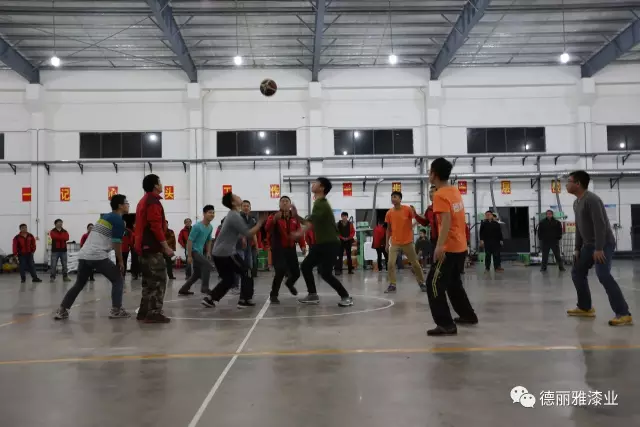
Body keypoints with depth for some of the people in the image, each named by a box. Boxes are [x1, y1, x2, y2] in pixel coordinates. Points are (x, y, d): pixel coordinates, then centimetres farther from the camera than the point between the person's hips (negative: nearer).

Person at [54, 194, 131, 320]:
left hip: (83, 255, 8)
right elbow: (117, 243, -9)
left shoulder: (104, 217, 22)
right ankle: (116, 310, -2)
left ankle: (62, 311, 15)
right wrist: (120, 261, 1)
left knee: (79, 284, 19)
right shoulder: (118, 219, -4)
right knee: (118, 280, 3)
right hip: (98, 256, -8)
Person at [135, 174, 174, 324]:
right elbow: (156, 226, -20)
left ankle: (144, 311, 17)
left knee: (149, 280, 14)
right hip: (153, 248, -10)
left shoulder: (143, 201, 20)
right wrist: (166, 247, -17)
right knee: (158, 280, -8)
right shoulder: (153, 202, -12)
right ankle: (154, 313, -10)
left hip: (144, 246, 10)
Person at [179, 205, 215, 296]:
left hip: (200, 252, 9)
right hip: (194, 251, -9)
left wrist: (208, 253, 12)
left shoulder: (210, 227, 5)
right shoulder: (197, 226, -19)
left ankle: (183, 290, 23)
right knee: (207, 265, -22)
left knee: (197, 274, 12)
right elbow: (189, 241, -19)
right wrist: (189, 256, -20)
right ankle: (204, 288, -14)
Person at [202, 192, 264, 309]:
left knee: (228, 279, 17)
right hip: (227, 253, -9)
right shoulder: (235, 216, -15)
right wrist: (259, 224, -8)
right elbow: (249, 234, -16)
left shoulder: (231, 215, 16)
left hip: (218, 252, 9)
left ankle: (210, 299, 9)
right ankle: (244, 300, 7)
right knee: (246, 273, 5)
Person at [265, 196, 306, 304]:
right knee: (281, 271, -23)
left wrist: (303, 245, -10)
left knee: (296, 273, 8)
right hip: (278, 249, -4)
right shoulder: (274, 216, -7)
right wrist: (274, 219, -42)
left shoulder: (295, 218, 5)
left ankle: (289, 283, 47)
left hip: (291, 249, 4)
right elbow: (268, 229, -25)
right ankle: (273, 295, -5)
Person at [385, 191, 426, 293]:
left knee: (415, 263, 8)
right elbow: (388, 229, 9)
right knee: (391, 264, -8)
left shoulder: (408, 209, -9)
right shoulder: (389, 213, 1)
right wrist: (387, 242, 8)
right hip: (394, 243, 2)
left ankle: (422, 283, 23)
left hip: (407, 242, -2)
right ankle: (392, 285, 2)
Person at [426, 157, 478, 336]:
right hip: (460, 246, 9)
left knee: (434, 285, -6)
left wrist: (439, 246, -33)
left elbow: (446, 221, -26)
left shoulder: (440, 195, -16)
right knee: (454, 283, 23)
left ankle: (446, 325, -8)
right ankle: (468, 315, 33)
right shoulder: (455, 191, 10)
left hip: (449, 248, -9)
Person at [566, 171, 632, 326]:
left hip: (604, 244, -10)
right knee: (577, 272, 12)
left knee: (603, 275, -22)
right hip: (589, 245, 10)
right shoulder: (576, 203, 13)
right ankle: (585, 308, 20)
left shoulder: (591, 199, -18)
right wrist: (578, 248, 16)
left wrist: (599, 248, -28)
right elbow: (579, 227, 18)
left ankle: (623, 314, -21)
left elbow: (600, 224, -25)